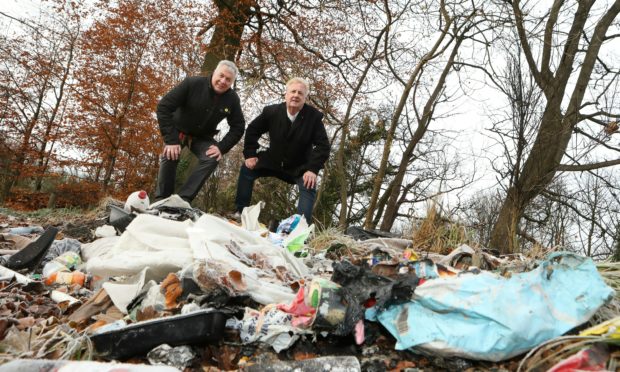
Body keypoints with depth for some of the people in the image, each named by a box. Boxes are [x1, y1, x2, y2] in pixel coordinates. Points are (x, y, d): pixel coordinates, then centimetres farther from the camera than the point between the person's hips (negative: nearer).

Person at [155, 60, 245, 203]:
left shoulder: (232, 99, -17)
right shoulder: (192, 83, -27)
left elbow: (238, 127, -6)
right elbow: (163, 107, -27)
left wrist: (222, 147, -21)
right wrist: (170, 140, -32)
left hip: (201, 137, 3)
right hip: (177, 130, -3)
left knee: (211, 159, -23)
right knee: (170, 156, -27)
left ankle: (183, 199, -23)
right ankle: (161, 200, -12)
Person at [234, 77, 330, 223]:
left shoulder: (314, 116, -19)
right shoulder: (272, 111, -14)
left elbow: (323, 146, -19)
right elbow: (252, 130, 1)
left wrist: (312, 169, -30)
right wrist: (250, 154, -7)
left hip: (300, 167, -2)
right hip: (273, 160, 3)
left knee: (309, 186, -27)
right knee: (247, 169, -6)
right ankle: (240, 213, 3)